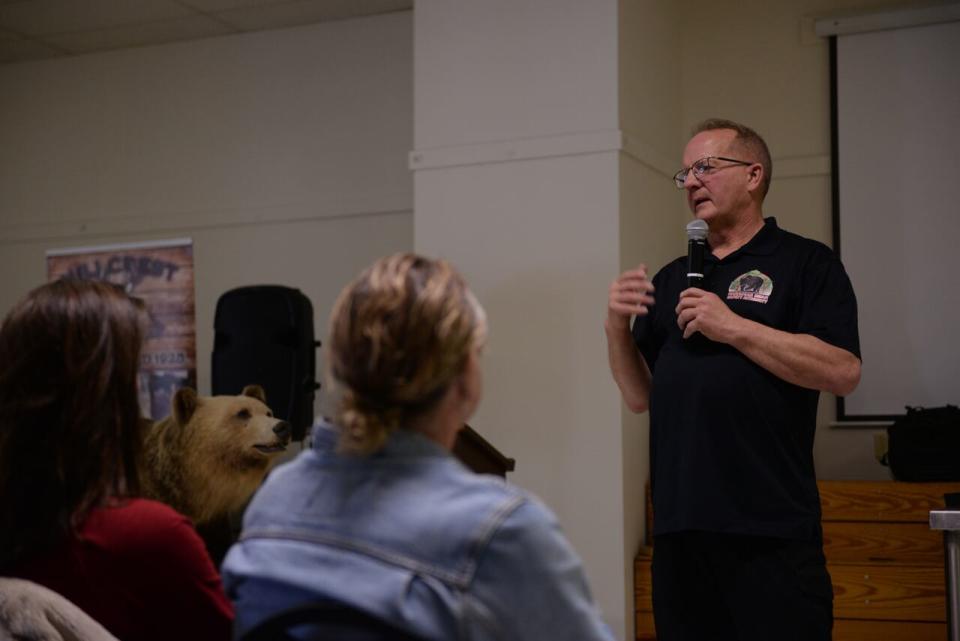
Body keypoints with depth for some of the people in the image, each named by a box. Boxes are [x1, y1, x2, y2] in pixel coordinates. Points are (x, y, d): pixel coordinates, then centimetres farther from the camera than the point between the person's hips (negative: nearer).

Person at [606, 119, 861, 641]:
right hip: (678, 525, 5)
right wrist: (618, 328, -1)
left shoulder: (806, 262, 1)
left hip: (771, 530, -5)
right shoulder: (671, 279, 17)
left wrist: (732, 327, -14)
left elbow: (843, 371, -13)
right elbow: (641, 396, 16)